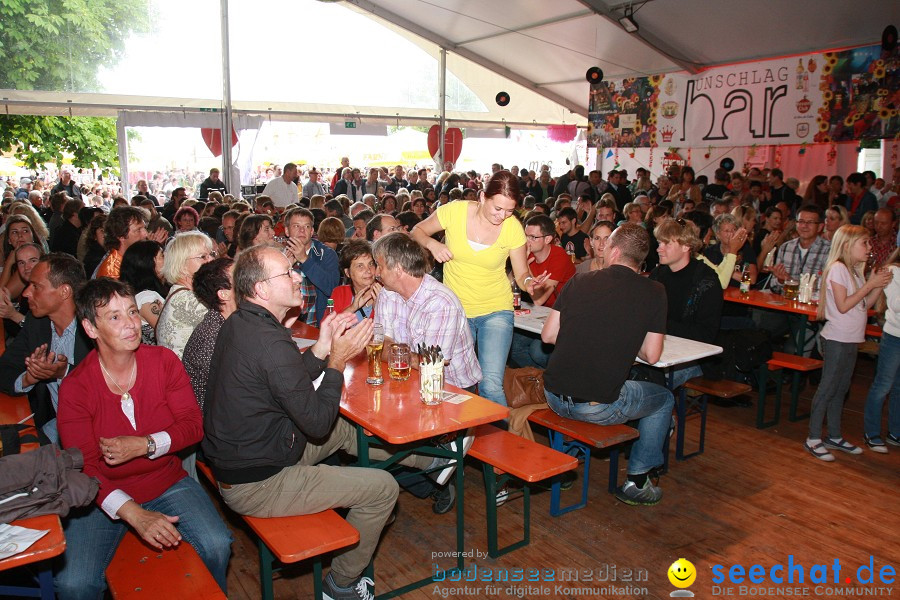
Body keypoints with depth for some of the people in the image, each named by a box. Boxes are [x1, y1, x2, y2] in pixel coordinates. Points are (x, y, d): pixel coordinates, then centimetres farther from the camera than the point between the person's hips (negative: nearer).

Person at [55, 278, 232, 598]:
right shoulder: (74, 388, -10)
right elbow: (84, 467, -14)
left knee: (217, 546, -21)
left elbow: (193, 425, -4)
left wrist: (144, 445, -22)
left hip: (166, 482, 1)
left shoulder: (163, 361, -5)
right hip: (106, 494, -1)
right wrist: (134, 514, -28)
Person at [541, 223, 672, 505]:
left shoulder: (579, 280, 1)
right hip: (600, 407, -3)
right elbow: (652, 356, -2)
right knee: (664, 398, 25)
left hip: (554, 397, 3)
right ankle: (636, 480, 26)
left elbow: (548, 335, 6)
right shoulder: (653, 292, -5)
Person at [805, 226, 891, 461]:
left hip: (851, 339, 9)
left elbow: (864, 305, 12)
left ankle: (834, 437, 22)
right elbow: (843, 305, -19)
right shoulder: (837, 268, -13)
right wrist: (870, 284, -16)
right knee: (828, 387, -5)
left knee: (840, 388, 13)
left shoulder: (856, 270, 14)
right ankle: (813, 439, 1)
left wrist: (879, 285, 0)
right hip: (837, 338, -9)